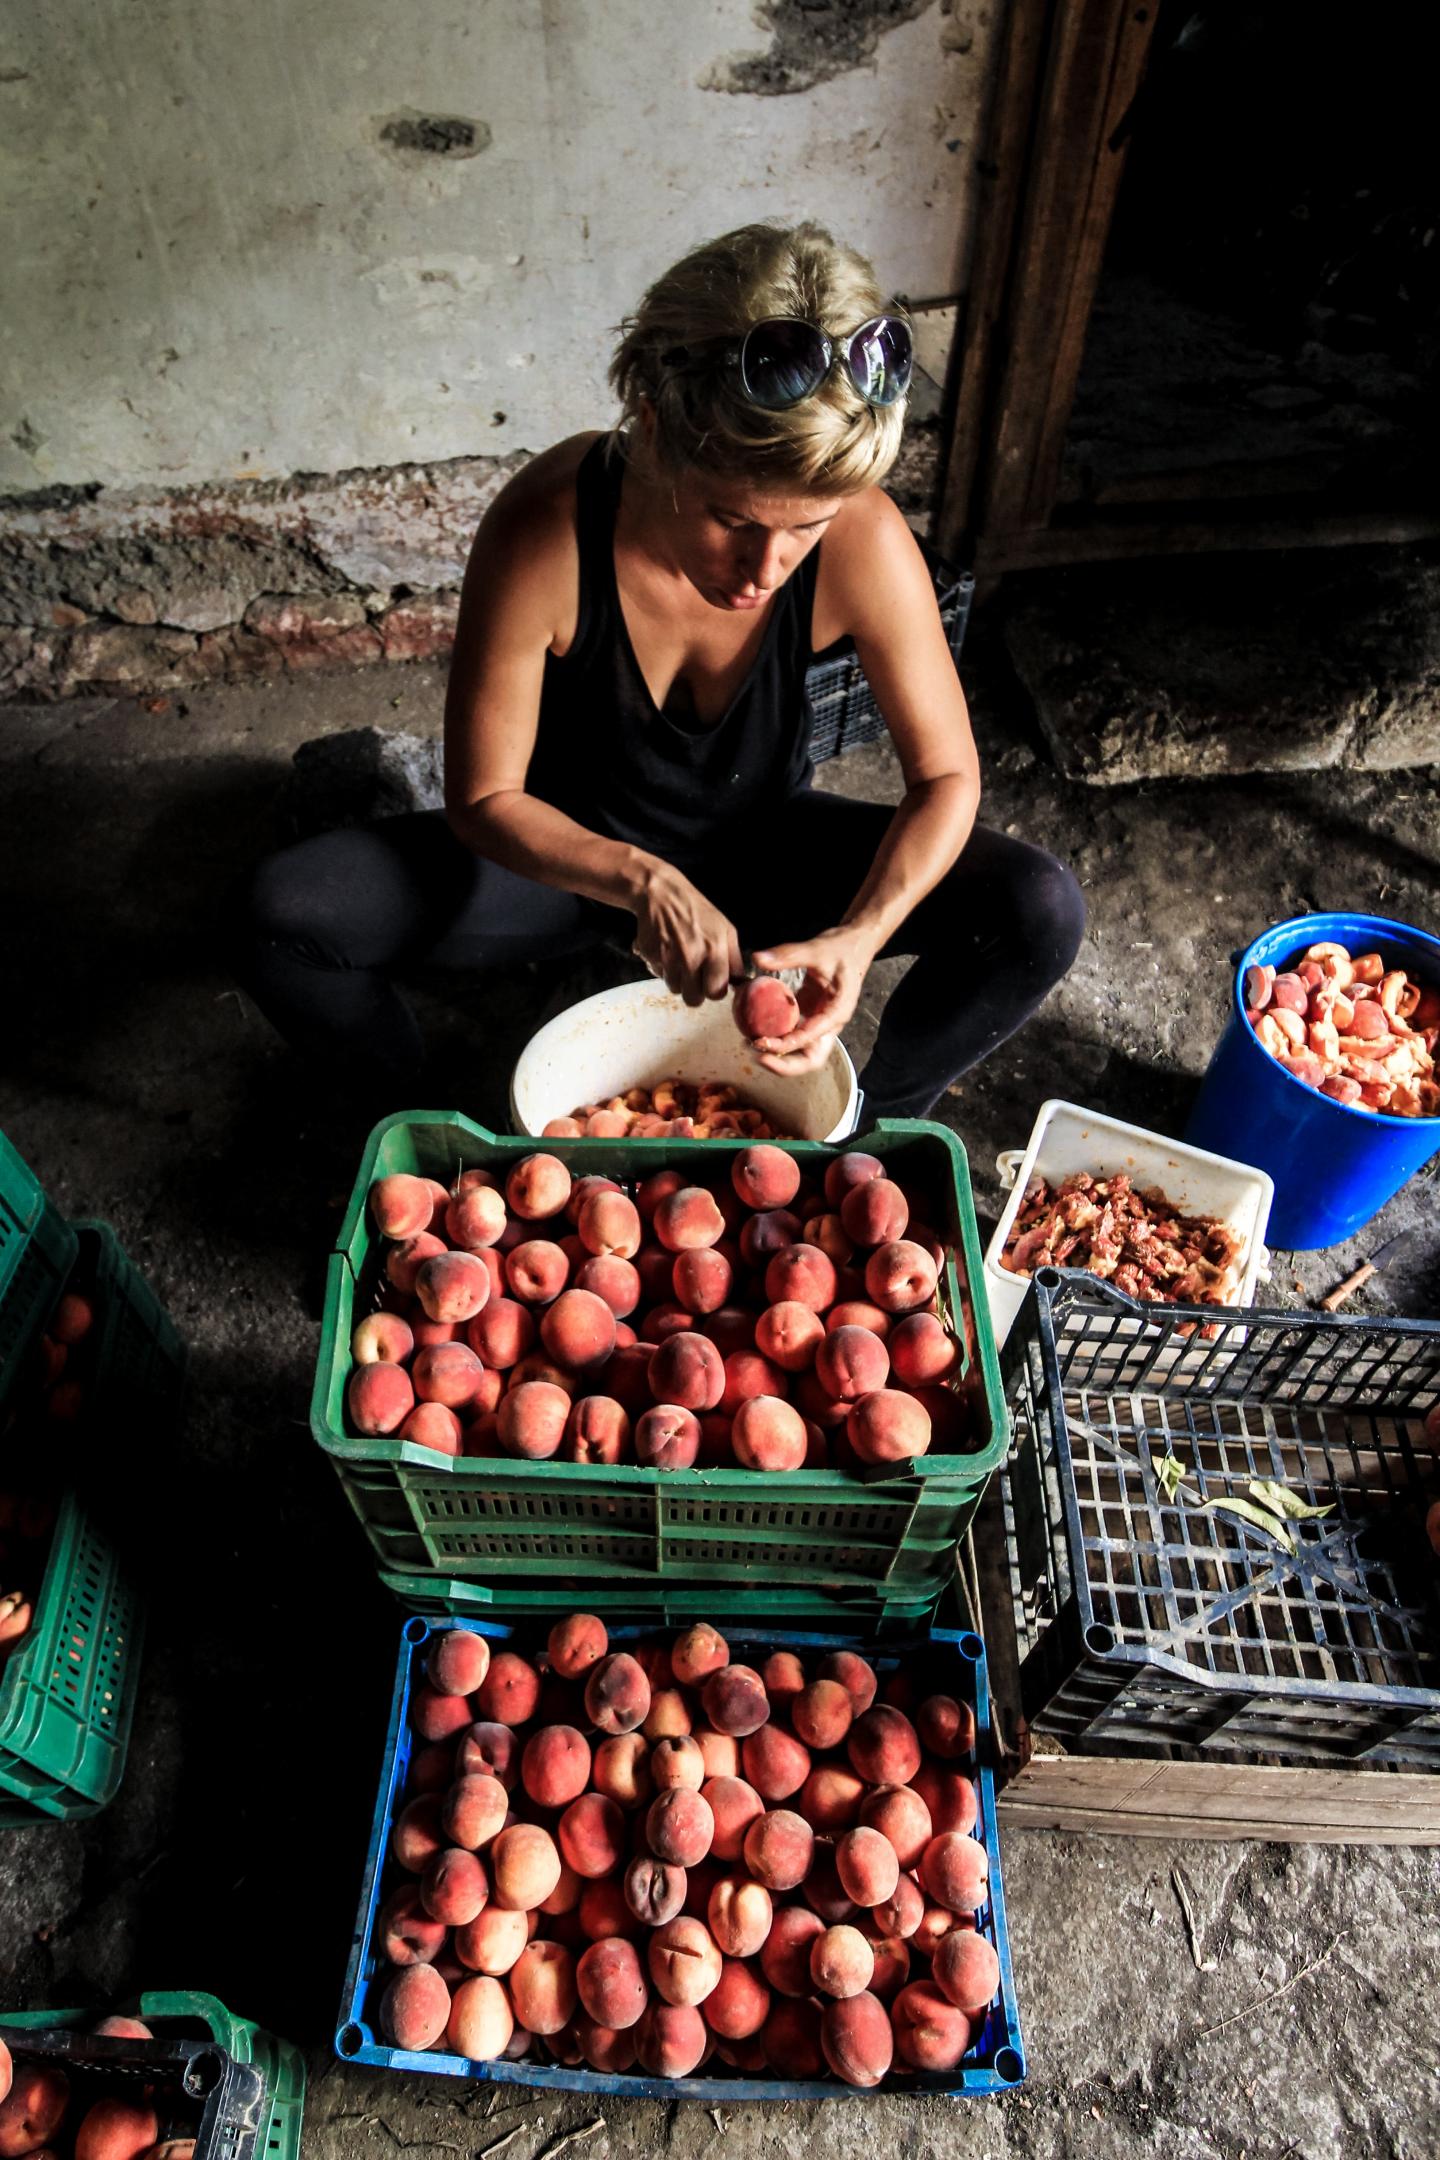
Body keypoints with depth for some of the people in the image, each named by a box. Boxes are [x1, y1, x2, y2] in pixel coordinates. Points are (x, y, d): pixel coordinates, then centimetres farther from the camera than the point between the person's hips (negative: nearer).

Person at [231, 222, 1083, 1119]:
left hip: (761, 845, 1)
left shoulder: (863, 540, -26)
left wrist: (859, 936, -33)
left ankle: (877, 1118, 7)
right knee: (282, 917, -23)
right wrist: (642, 883, -37)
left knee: (1041, 912, -20)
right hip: (569, 854, -1)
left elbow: (947, 776, -15)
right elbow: (484, 799, -20)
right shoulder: (544, 531, -29)